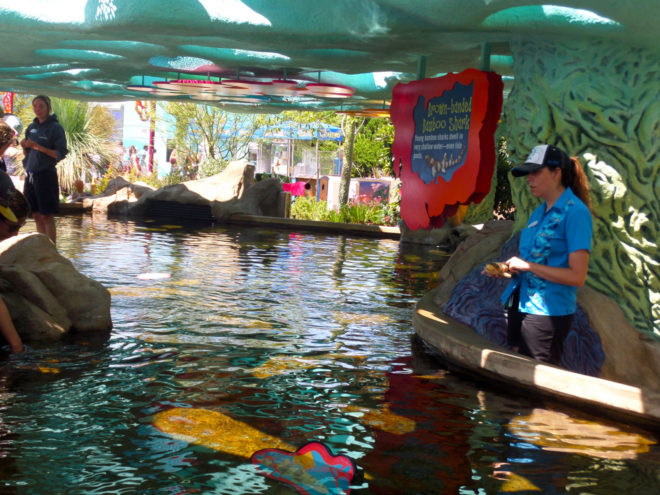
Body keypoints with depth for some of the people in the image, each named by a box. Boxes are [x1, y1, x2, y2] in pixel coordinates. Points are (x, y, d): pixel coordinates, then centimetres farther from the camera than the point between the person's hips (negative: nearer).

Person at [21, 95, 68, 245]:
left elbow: (61, 154, -11)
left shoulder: (56, 127, -5)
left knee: (47, 216, -6)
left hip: (46, 175, -6)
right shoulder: (31, 128, 13)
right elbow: (27, 154, 18)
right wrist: (24, 146, -4)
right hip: (30, 175, 6)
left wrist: (37, 146, -18)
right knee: (36, 216, 8)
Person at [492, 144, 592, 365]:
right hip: (519, 307, 8)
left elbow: (577, 276, -18)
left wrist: (527, 266, -17)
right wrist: (507, 269, 3)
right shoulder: (538, 213, 13)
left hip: (549, 313, -8)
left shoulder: (575, 212, -12)